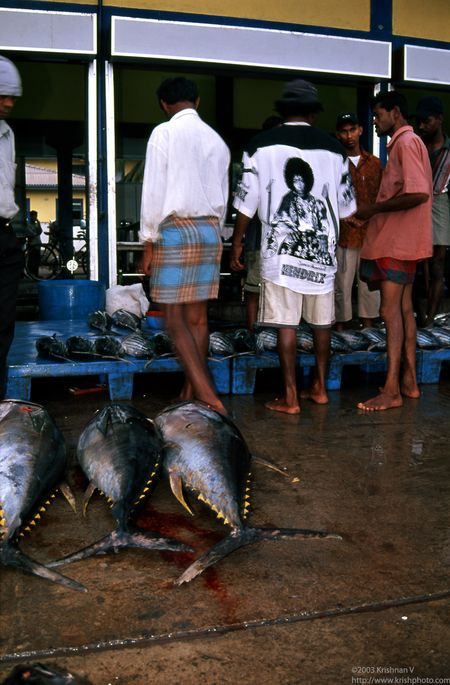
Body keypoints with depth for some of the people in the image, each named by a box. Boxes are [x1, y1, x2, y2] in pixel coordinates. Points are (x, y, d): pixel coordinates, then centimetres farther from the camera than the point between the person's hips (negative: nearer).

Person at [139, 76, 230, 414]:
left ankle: (208, 396, -16)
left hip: (175, 229, -6)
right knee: (197, 317, 9)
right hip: (209, 230, 6)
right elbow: (223, 197, 15)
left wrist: (149, 241, -4)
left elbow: (154, 191, -9)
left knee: (175, 319, -5)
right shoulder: (216, 139, 13)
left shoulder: (164, 133, -5)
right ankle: (191, 393, 16)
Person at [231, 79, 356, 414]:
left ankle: (290, 397, 3)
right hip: (323, 247, 3)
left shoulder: (261, 145, 0)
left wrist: (237, 241, 10)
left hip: (281, 247, -2)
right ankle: (320, 387, 23)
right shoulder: (332, 146, 7)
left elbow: (247, 201, -1)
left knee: (287, 322, 0)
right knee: (322, 320, 13)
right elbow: (346, 204, 13)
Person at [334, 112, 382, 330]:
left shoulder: (374, 163, 13)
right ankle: (341, 326, 8)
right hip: (344, 234, -4)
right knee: (342, 283, -1)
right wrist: (348, 218, -11)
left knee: (370, 283, 7)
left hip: (370, 234, 4)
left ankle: (368, 327, 16)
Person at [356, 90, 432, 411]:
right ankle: (409, 380, 16)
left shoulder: (406, 142, -12)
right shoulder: (406, 142, 19)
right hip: (401, 240, 10)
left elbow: (419, 193, -24)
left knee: (390, 309, -11)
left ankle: (392, 390, -10)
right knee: (404, 308, 11)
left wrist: (374, 208, -17)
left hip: (397, 241, -10)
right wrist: (376, 210, 11)